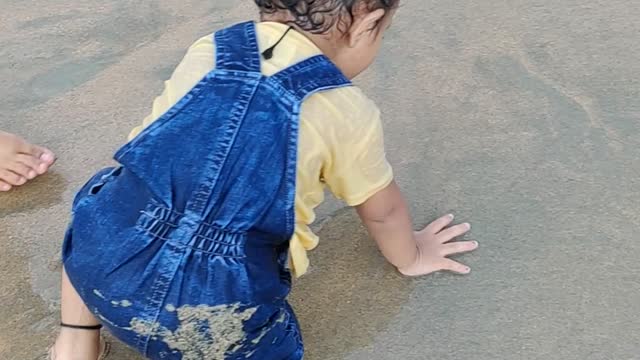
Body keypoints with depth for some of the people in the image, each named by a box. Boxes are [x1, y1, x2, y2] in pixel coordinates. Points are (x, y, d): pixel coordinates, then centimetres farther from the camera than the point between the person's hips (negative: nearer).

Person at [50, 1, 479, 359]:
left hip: (102, 268, 5)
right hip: (213, 322, -3)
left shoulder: (205, 53, 10)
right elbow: (382, 210, 17)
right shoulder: (349, 113, 1)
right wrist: (410, 257, 39)